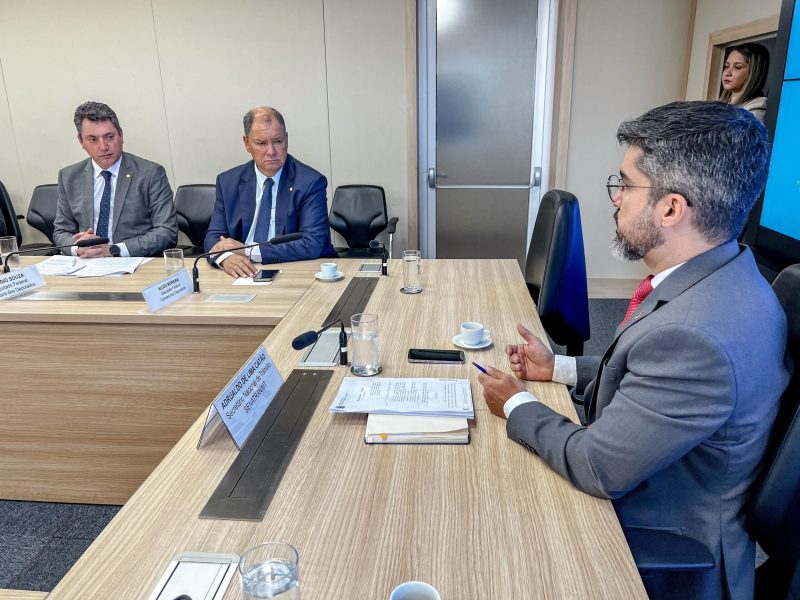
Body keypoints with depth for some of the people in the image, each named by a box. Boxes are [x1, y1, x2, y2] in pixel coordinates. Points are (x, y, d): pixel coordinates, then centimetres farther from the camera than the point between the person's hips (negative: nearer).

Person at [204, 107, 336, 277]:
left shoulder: (311, 182, -6)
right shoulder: (227, 182, 7)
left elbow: (312, 245, -15)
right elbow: (213, 237, 5)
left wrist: (247, 251, -16)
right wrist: (225, 256, -20)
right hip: (247, 273, 2)